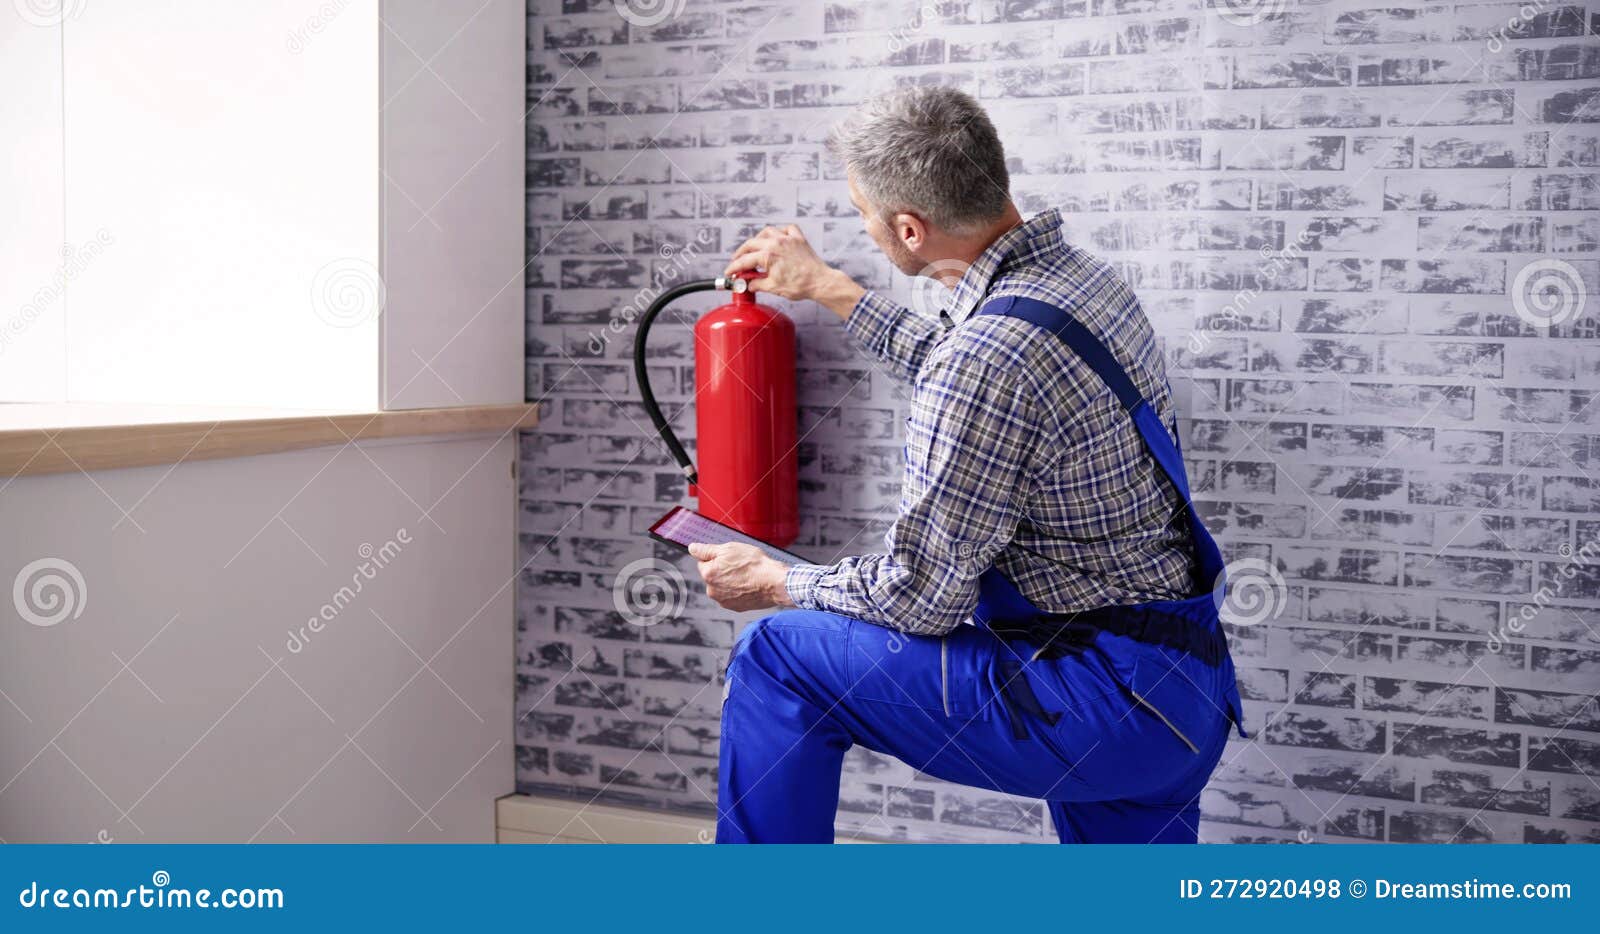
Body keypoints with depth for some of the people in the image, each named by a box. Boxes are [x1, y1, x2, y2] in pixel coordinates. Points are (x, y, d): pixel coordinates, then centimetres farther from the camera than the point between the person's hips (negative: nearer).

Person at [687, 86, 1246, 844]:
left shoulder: (992, 351, -25)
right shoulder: (1078, 273, 4)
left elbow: (919, 595, -17)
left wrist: (773, 582, 0)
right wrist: (825, 288, 31)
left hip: (1103, 697, -9)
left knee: (778, 659, -1)